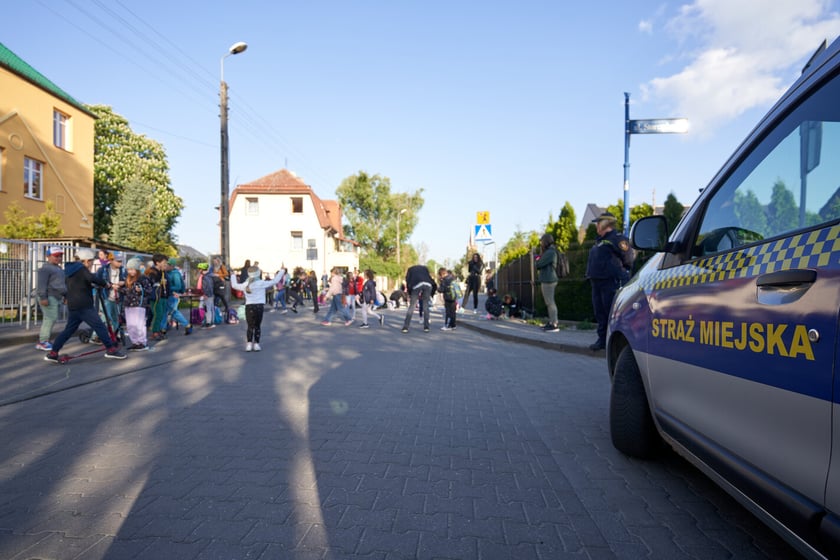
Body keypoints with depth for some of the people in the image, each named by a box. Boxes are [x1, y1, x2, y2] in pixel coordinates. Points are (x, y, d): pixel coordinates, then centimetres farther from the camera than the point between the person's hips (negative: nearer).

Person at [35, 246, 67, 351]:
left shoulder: (58, 268, 21)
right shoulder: (46, 268, -9)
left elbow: (63, 283, 27)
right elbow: (42, 284, -17)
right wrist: (43, 297, -23)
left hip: (57, 297, 10)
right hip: (49, 297, -10)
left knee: (51, 319, 11)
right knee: (50, 318, -12)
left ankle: (42, 340, 19)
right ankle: (43, 342, -6)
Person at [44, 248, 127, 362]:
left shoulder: (71, 269, 19)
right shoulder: (82, 268, -9)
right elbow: (92, 278, -29)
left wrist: (92, 285, 21)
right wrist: (105, 284, -16)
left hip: (73, 306, 9)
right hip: (84, 306, -9)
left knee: (69, 329, 13)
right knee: (100, 326, -6)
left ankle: (53, 353, 13)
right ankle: (111, 349, -6)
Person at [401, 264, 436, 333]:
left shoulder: (410, 269, 31)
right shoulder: (424, 268, 35)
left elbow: (408, 281, 16)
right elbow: (430, 279, 22)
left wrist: (410, 293, 21)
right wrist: (431, 293, 26)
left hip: (416, 284, -2)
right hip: (428, 285, 2)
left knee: (411, 306, 5)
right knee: (426, 305, 14)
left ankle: (405, 327, 2)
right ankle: (426, 327, 11)